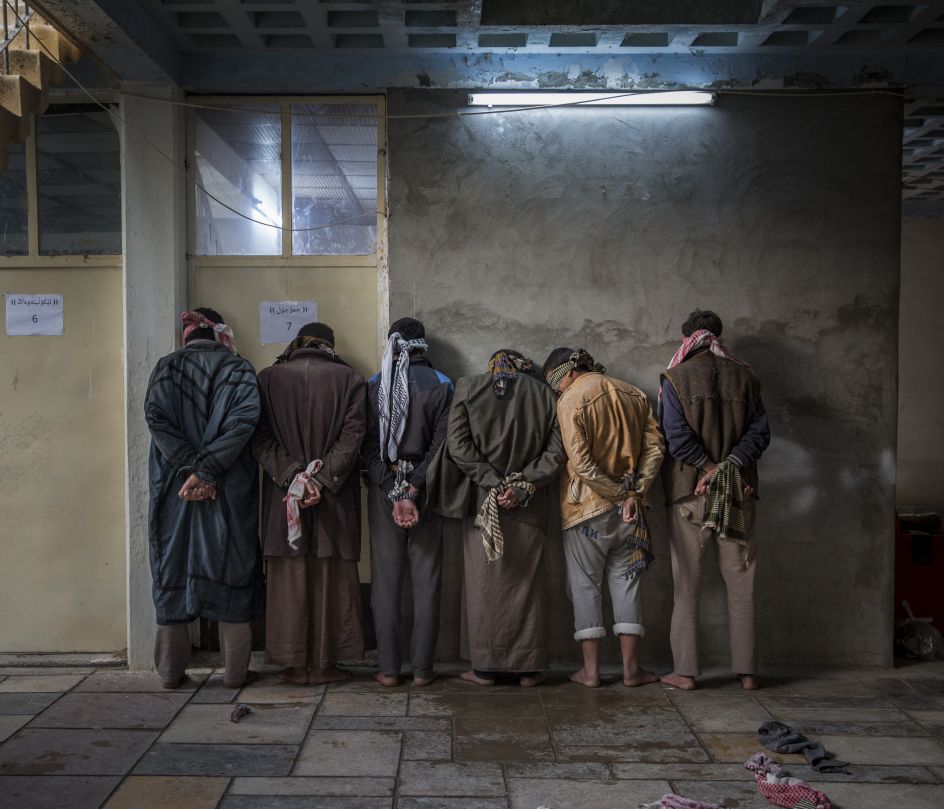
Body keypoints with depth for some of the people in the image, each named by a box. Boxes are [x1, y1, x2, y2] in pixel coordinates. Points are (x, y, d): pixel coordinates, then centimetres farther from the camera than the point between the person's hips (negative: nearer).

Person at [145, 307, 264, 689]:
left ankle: (171, 670, 16)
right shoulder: (238, 368, 1)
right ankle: (235, 670, 11)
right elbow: (244, 418, -14)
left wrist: (190, 467, -11)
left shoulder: (166, 367, 7)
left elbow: (155, 416, -7)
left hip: (174, 488, 2)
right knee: (231, 569, 6)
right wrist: (208, 471, -15)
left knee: (174, 571, 10)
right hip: (230, 490, -2)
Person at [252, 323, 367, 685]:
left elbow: (261, 437, -5)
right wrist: (323, 479, -11)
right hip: (336, 498, -1)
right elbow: (352, 436, -8)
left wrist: (293, 476, -10)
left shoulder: (268, 379, 4)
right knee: (331, 579, 7)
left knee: (289, 577, 7)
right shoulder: (350, 379, 1)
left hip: (283, 493, 1)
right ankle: (324, 662, 10)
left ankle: (296, 664, 10)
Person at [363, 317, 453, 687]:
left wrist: (394, 493, -8)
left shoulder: (374, 386, 1)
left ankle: (389, 668, 9)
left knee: (386, 580, 7)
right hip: (427, 491, -1)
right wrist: (412, 491, -11)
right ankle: (422, 668, 9)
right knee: (426, 581, 6)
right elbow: (441, 445, -10)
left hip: (384, 491, 1)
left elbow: (369, 446, -6)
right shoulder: (441, 385, -2)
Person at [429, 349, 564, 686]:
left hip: (483, 502, -1)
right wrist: (522, 486, -7)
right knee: (526, 583, 8)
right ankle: (528, 668, 14)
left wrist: (492, 482, -7)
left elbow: (457, 444, -7)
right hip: (529, 507, 1)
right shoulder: (544, 394, 3)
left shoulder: (468, 388, 2)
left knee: (483, 582, 7)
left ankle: (485, 667, 11)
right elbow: (556, 452, -3)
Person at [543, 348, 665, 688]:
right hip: (628, 508, 5)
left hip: (586, 509, -5)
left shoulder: (571, 401, -11)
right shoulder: (634, 394, 7)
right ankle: (631, 668, 13)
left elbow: (581, 463, -19)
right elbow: (655, 446, 2)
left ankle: (590, 670, 9)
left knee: (585, 585, 6)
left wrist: (617, 491, -10)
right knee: (625, 583, 12)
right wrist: (634, 492, -4)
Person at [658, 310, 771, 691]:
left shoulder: (676, 377, -3)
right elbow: (759, 431, -4)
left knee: (686, 585, 6)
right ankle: (747, 670, 14)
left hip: (689, 492, -2)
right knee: (741, 585, 10)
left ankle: (685, 671, 9)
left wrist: (709, 468, -8)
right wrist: (729, 467, -10)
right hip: (739, 493, 2)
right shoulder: (744, 376, 5)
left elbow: (677, 436, -14)